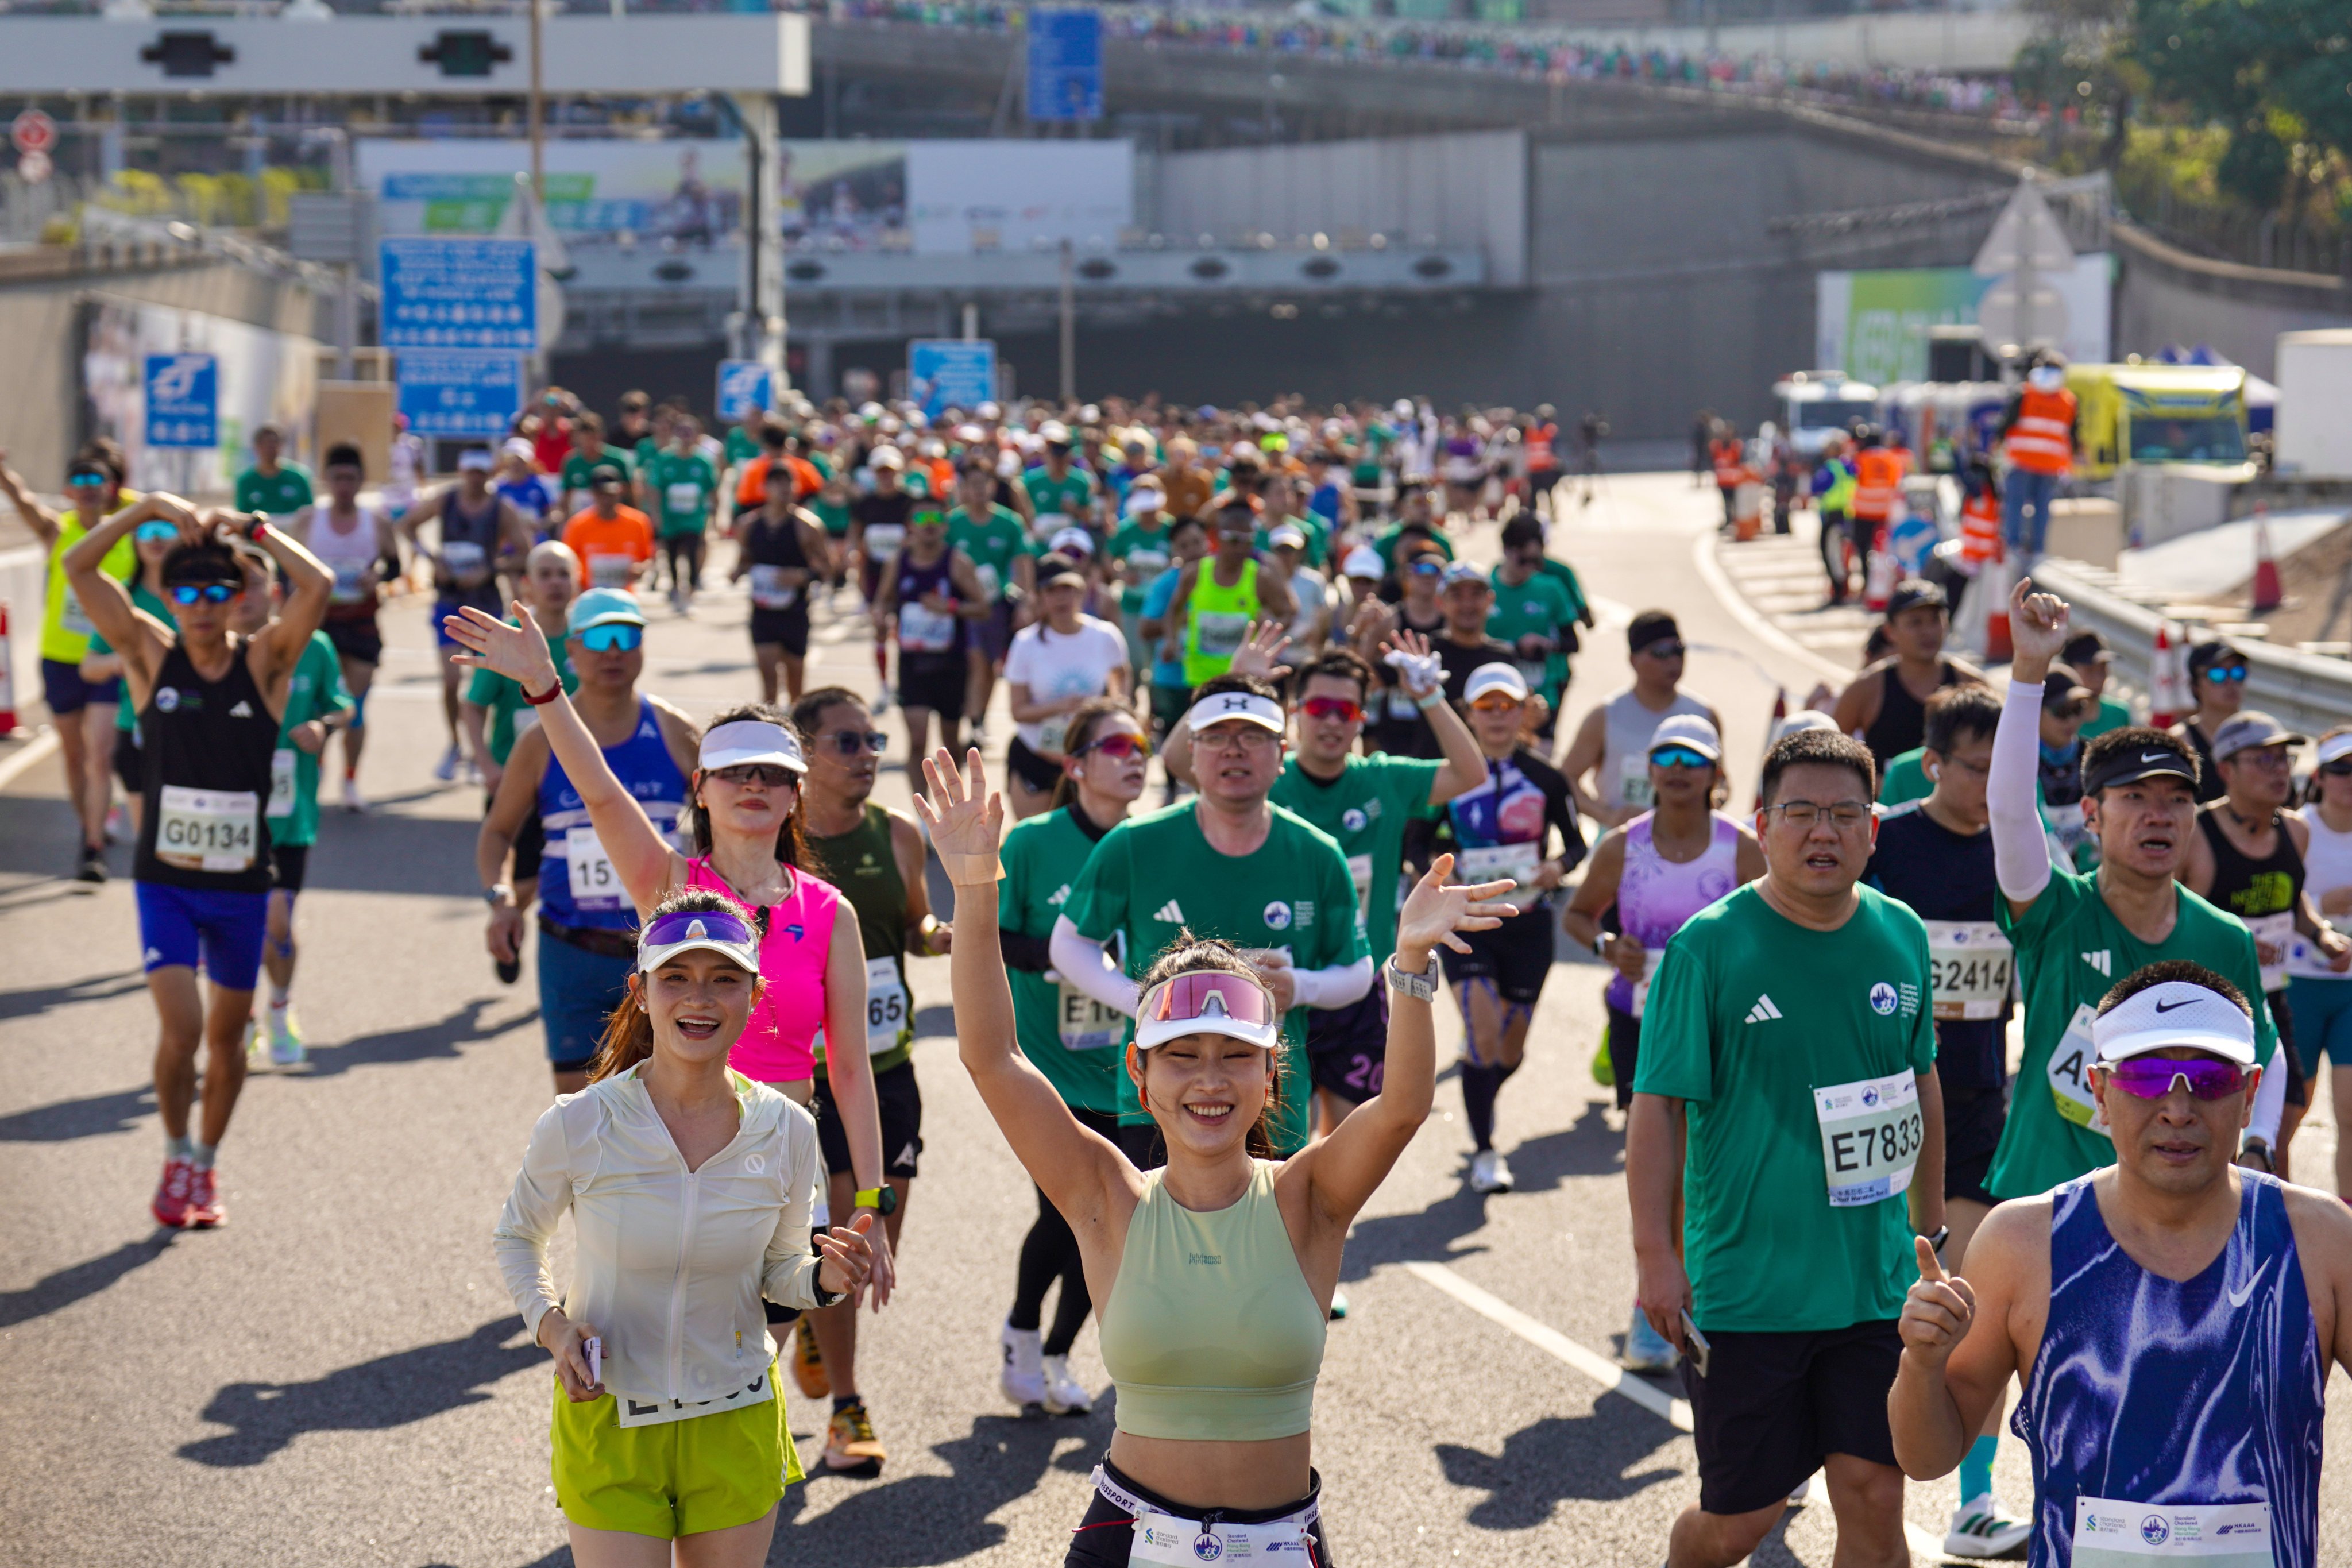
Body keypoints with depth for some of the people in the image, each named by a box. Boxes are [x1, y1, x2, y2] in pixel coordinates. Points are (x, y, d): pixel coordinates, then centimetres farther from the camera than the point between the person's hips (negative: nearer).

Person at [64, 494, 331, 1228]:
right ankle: (175, 1160, 10)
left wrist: (251, 527, -15)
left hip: (242, 884, 1)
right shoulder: (152, 656, -2)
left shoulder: (264, 662, -4)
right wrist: (152, 508, -15)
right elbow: (77, 567, -9)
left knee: (226, 1036, 13)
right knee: (181, 1029, -13)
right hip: (165, 881, -1)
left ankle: (205, 1168, 31)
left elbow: (317, 585, -20)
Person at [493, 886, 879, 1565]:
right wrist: (551, 1324, -13)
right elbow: (517, 1239, 4)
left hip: (735, 1424, 2)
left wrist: (824, 1279, -15)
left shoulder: (786, 1133, -8)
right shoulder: (576, 1128, -15)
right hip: (609, 1421, -2)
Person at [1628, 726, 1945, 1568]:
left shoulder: (1901, 937, 5)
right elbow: (1657, 1107, -10)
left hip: (1878, 1284, 4)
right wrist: (1656, 1255, -16)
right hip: (1745, 1284, -4)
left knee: (1875, 1499, 1)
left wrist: (1930, 1228, 21)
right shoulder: (1706, 947, -10)